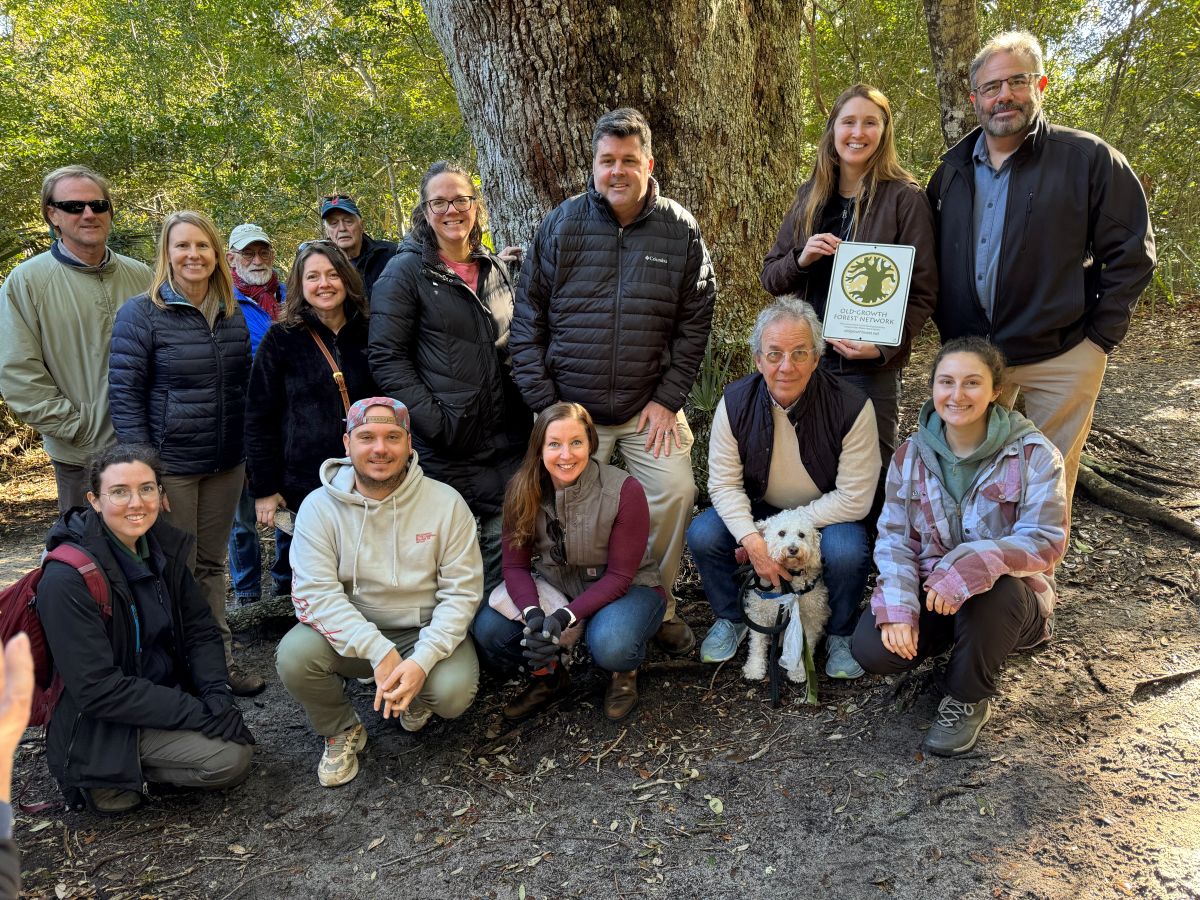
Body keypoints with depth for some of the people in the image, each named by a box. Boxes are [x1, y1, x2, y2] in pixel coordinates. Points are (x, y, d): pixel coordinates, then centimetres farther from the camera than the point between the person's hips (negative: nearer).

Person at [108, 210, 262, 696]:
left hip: (226, 464, 5)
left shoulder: (232, 315, 8)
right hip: (171, 466, -4)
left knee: (212, 565, 14)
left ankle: (220, 661, 24)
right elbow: (124, 394, -10)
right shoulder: (141, 314, -7)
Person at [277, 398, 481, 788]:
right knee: (293, 655, -27)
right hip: (350, 634, 1)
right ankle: (341, 731, 6)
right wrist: (379, 651, -30)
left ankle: (415, 699, 13)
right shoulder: (320, 506, -9)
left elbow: (462, 592, -11)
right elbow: (315, 593, -18)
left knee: (454, 693, -28)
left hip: (426, 631, 0)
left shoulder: (446, 502, -10)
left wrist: (422, 659, -25)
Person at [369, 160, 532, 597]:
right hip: (445, 452, -4)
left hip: (507, 443, 5)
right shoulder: (405, 271, -2)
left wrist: (527, 412, 8)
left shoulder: (498, 268, 14)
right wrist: (436, 423, -17)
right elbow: (387, 358, -8)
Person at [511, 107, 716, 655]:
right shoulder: (562, 225, 1)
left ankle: (657, 604, 11)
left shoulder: (680, 230, 2)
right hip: (571, 405, 0)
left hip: (650, 405, 0)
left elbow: (695, 322, 2)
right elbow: (527, 317, 0)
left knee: (675, 491, -11)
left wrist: (668, 399, -6)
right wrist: (543, 403, -5)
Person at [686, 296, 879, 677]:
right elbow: (724, 482, -11)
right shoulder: (735, 402, -15)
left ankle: (840, 634, 0)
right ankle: (731, 618, 7)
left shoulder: (852, 406, -24)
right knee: (702, 534, -22)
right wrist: (752, 539, -28)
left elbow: (855, 498, -21)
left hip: (827, 514, -2)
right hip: (756, 509, 3)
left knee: (847, 552, -34)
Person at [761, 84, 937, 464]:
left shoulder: (905, 198, -4)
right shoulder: (810, 195, 9)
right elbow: (769, 277, 10)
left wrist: (885, 346, -19)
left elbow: (923, 292, -5)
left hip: (871, 367, -4)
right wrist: (801, 260, -11)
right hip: (806, 358, 4)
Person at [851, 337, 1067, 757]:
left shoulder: (1033, 454, -13)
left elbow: (1045, 539, -21)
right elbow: (894, 538, -5)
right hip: (929, 592, 3)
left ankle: (967, 700, -8)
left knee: (994, 589, -38)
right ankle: (954, 640, 13)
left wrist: (974, 565, -39)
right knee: (872, 647, -23)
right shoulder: (911, 455, -2)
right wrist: (897, 608, -21)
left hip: (1007, 599, -2)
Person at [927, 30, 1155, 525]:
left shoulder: (1088, 158, -6)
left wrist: (1098, 336, -8)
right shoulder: (953, 169, 7)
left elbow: (1132, 251, -4)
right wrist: (949, 327, 6)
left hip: (1060, 356, -4)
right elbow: (935, 254, 15)